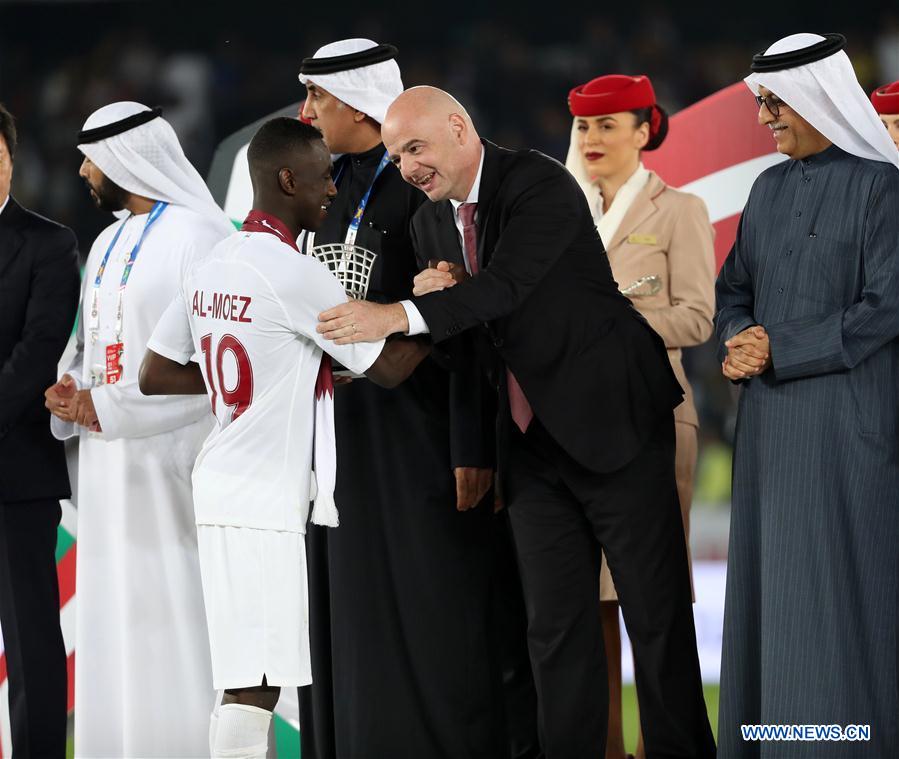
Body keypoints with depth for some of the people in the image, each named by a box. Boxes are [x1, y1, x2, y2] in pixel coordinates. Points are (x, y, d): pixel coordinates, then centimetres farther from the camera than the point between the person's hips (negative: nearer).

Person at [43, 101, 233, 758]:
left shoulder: (196, 234, -10)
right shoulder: (108, 244, 18)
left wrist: (106, 407, -15)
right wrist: (73, 393, 1)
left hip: (172, 457, -8)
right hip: (110, 463, 8)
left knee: (178, 616, -8)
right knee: (116, 618, 7)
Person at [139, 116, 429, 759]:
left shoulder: (215, 266, 11)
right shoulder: (296, 274, -14)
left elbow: (155, 374, 16)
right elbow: (388, 365, -10)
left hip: (225, 486, 9)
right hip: (263, 502, -9)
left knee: (251, 677, 10)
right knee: (255, 679, -10)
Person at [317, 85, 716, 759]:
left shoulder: (540, 185, -14)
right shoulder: (431, 223, 10)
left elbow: (508, 284, -28)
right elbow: (448, 334, 14)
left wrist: (403, 315, -37)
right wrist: (432, 296, -9)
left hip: (612, 420, -7)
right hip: (532, 444, 7)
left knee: (657, 615, -1)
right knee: (556, 627, 5)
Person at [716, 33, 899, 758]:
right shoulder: (770, 189, 12)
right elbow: (734, 290, 16)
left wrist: (777, 350, -14)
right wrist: (738, 342, -7)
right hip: (772, 421, 7)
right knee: (768, 584, 6)